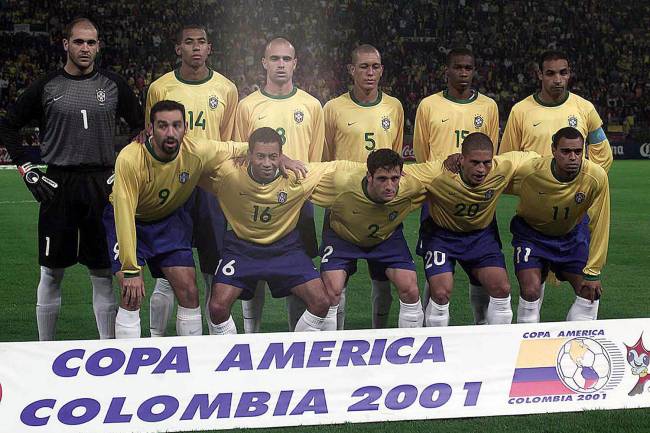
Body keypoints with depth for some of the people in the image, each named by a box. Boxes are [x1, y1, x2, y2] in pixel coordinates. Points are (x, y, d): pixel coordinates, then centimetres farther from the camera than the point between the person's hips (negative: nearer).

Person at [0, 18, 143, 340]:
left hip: (102, 187, 1)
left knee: (103, 272, 4)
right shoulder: (46, 87, 2)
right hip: (58, 187, -1)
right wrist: (28, 171, 0)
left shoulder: (114, 86, 6)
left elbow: (141, 128, 16)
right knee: (52, 273, 5)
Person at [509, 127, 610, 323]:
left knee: (590, 293, -5)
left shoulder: (596, 177, -26)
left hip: (571, 235, 2)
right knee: (531, 291, -18)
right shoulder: (529, 172, -30)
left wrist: (593, 273, -15)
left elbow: (599, 226, -17)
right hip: (532, 233, -2)